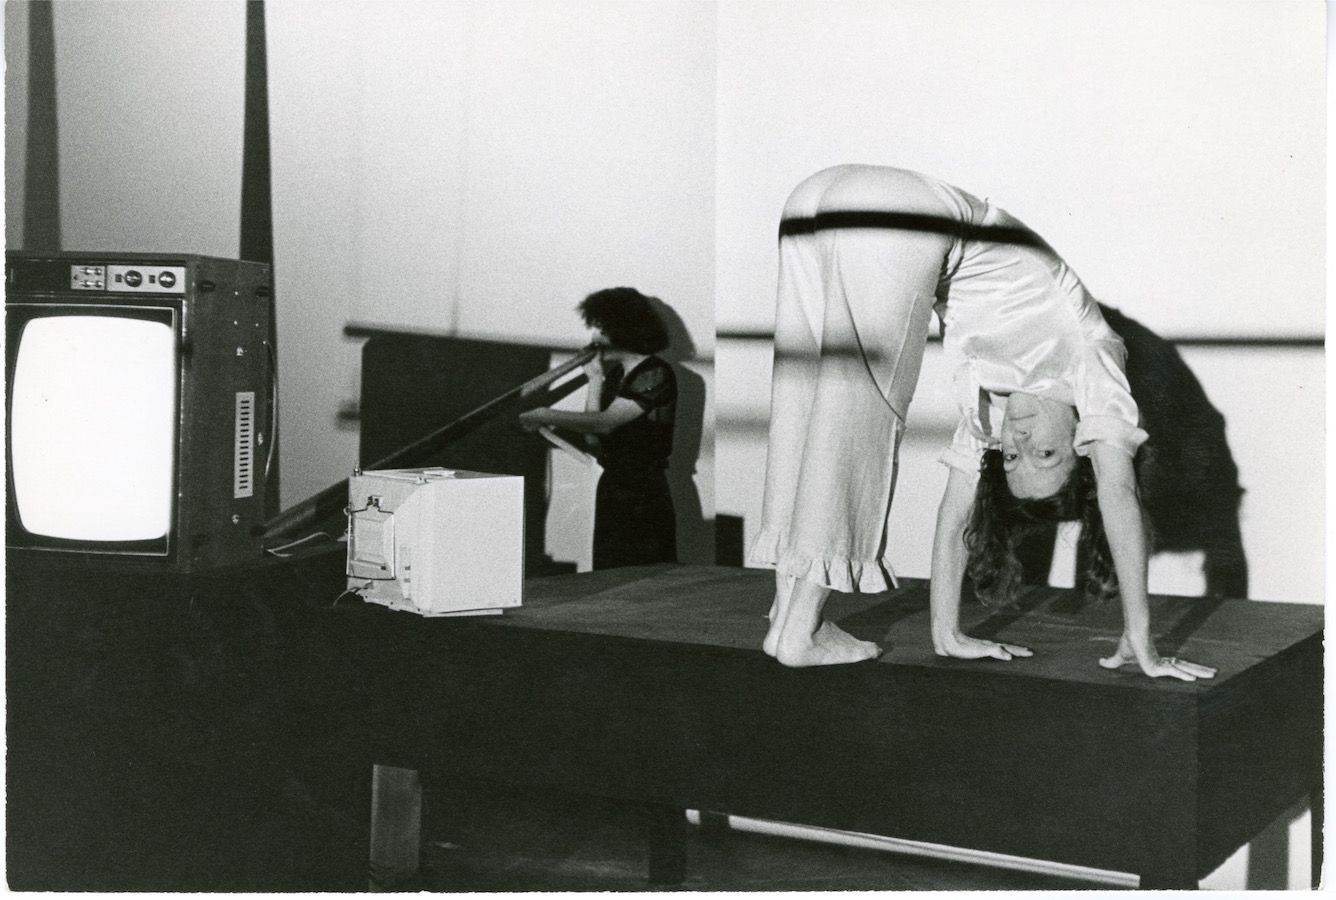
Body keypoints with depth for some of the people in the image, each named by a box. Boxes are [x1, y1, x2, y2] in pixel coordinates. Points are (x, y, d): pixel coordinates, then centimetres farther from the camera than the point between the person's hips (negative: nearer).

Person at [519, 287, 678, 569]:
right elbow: (595, 440, 7)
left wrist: (547, 416, -16)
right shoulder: (614, 373, 13)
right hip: (611, 486, 8)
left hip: (643, 495, -8)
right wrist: (595, 381, 5)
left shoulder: (656, 374, -12)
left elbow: (605, 422, -22)